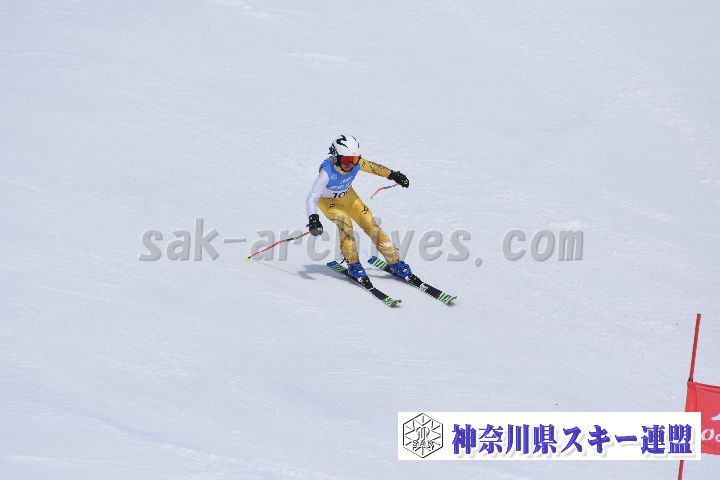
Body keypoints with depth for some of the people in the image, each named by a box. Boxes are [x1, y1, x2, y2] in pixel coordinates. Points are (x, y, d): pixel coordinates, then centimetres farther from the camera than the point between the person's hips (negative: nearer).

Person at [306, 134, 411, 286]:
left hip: (347, 196, 4)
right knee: (345, 222, -29)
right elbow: (311, 199, -38)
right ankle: (353, 264, -14)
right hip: (327, 201, -4)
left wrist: (393, 175, -2)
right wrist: (313, 220, -50)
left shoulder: (356, 163, -27)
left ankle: (394, 262, 8)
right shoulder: (327, 172, -39)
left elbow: (373, 167, -4)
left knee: (370, 224, -4)